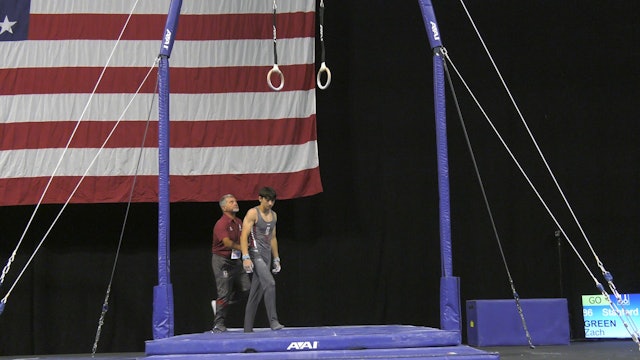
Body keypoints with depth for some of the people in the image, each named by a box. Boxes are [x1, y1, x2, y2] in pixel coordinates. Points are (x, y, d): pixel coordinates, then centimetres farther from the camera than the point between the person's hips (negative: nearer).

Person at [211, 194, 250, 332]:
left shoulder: (239, 222, 9)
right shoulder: (221, 224, -17)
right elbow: (227, 243, -29)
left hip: (235, 259, 8)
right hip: (222, 260, -8)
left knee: (245, 287, 3)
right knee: (224, 292, -7)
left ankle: (219, 304, 21)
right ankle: (218, 325, 3)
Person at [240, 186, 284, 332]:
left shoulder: (274, 215, 15)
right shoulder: (253, 213, -7)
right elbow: (244, 236, -13)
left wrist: (276, 259, 21)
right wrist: (246, 257, -22)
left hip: (266, 255, 8)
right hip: (255, 254, -8)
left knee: (256, 293, 7)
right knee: (270, 283, -24)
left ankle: (248, 329, 10)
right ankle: (273, 321, -24)